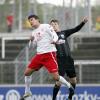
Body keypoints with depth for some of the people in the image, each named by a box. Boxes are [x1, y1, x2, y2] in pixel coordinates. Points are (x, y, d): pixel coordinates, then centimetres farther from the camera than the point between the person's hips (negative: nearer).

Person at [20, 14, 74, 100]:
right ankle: (27, 92, 22)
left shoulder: (46, 26, -3)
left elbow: (55, 35, -11)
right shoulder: (34, 32, 17)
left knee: (56, 77, -16)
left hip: (49, 54, -7)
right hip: (39, 54, 7)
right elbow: (31, 46, 19)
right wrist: (31, 40, -3)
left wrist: (54, 40, -34)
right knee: (27, 72, 6)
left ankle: (69, 85, 10)